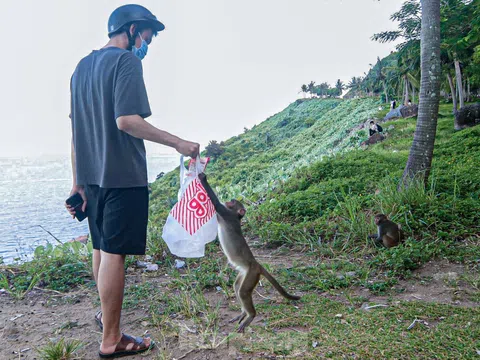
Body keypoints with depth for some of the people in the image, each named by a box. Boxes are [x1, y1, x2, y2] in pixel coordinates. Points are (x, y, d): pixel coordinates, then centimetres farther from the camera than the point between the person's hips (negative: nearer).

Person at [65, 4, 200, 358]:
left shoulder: (82, 66, 17)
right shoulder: (127, 61, -9)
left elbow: (77, 129, 15)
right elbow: (127, 121, -21)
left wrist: (78, 183, 17)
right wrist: (177, 142, -15)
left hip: (91, 175, 9)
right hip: (122, 176, -9)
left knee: (101, 248, 19)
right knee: (114, 253, -3)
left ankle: (107, 313, 37)